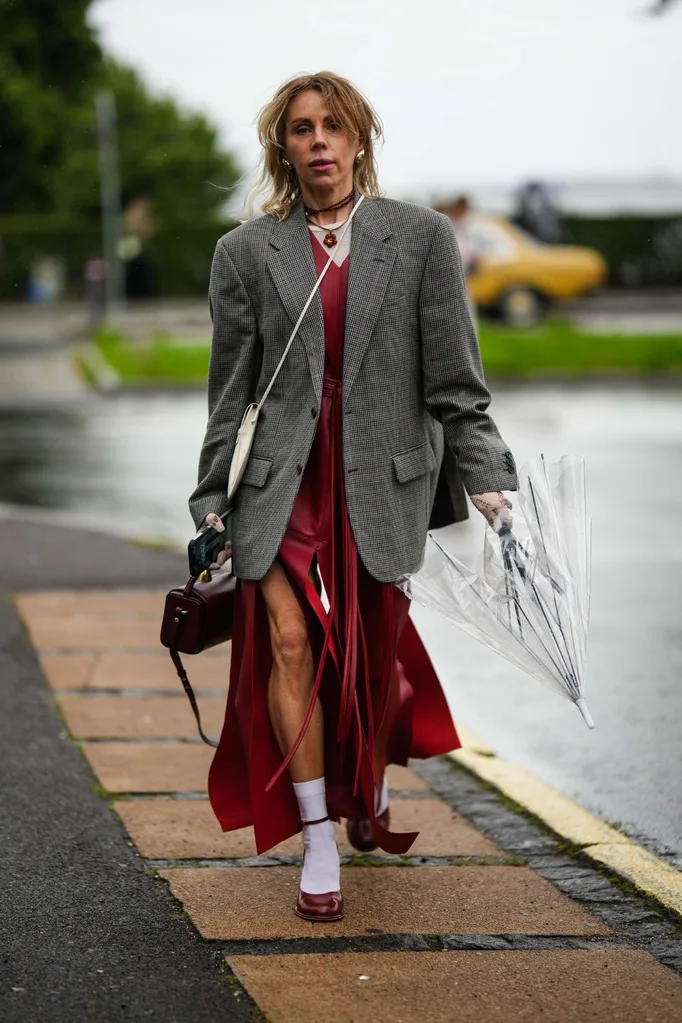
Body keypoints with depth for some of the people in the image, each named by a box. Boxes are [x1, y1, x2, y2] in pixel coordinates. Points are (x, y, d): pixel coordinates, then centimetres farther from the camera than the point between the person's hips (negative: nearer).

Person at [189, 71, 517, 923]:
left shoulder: (421, 238, 3)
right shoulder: (246, 253, 5)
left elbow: (454, 379, 3)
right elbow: (230, 394, 8)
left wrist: (485, 477, -3)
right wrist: (213, 505, 6)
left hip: (381, 477, 0)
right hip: (282, 479, 0)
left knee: (374, 654, 8)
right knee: (289, 641, -14)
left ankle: (371, 788, 40)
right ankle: (318, 842, -6)